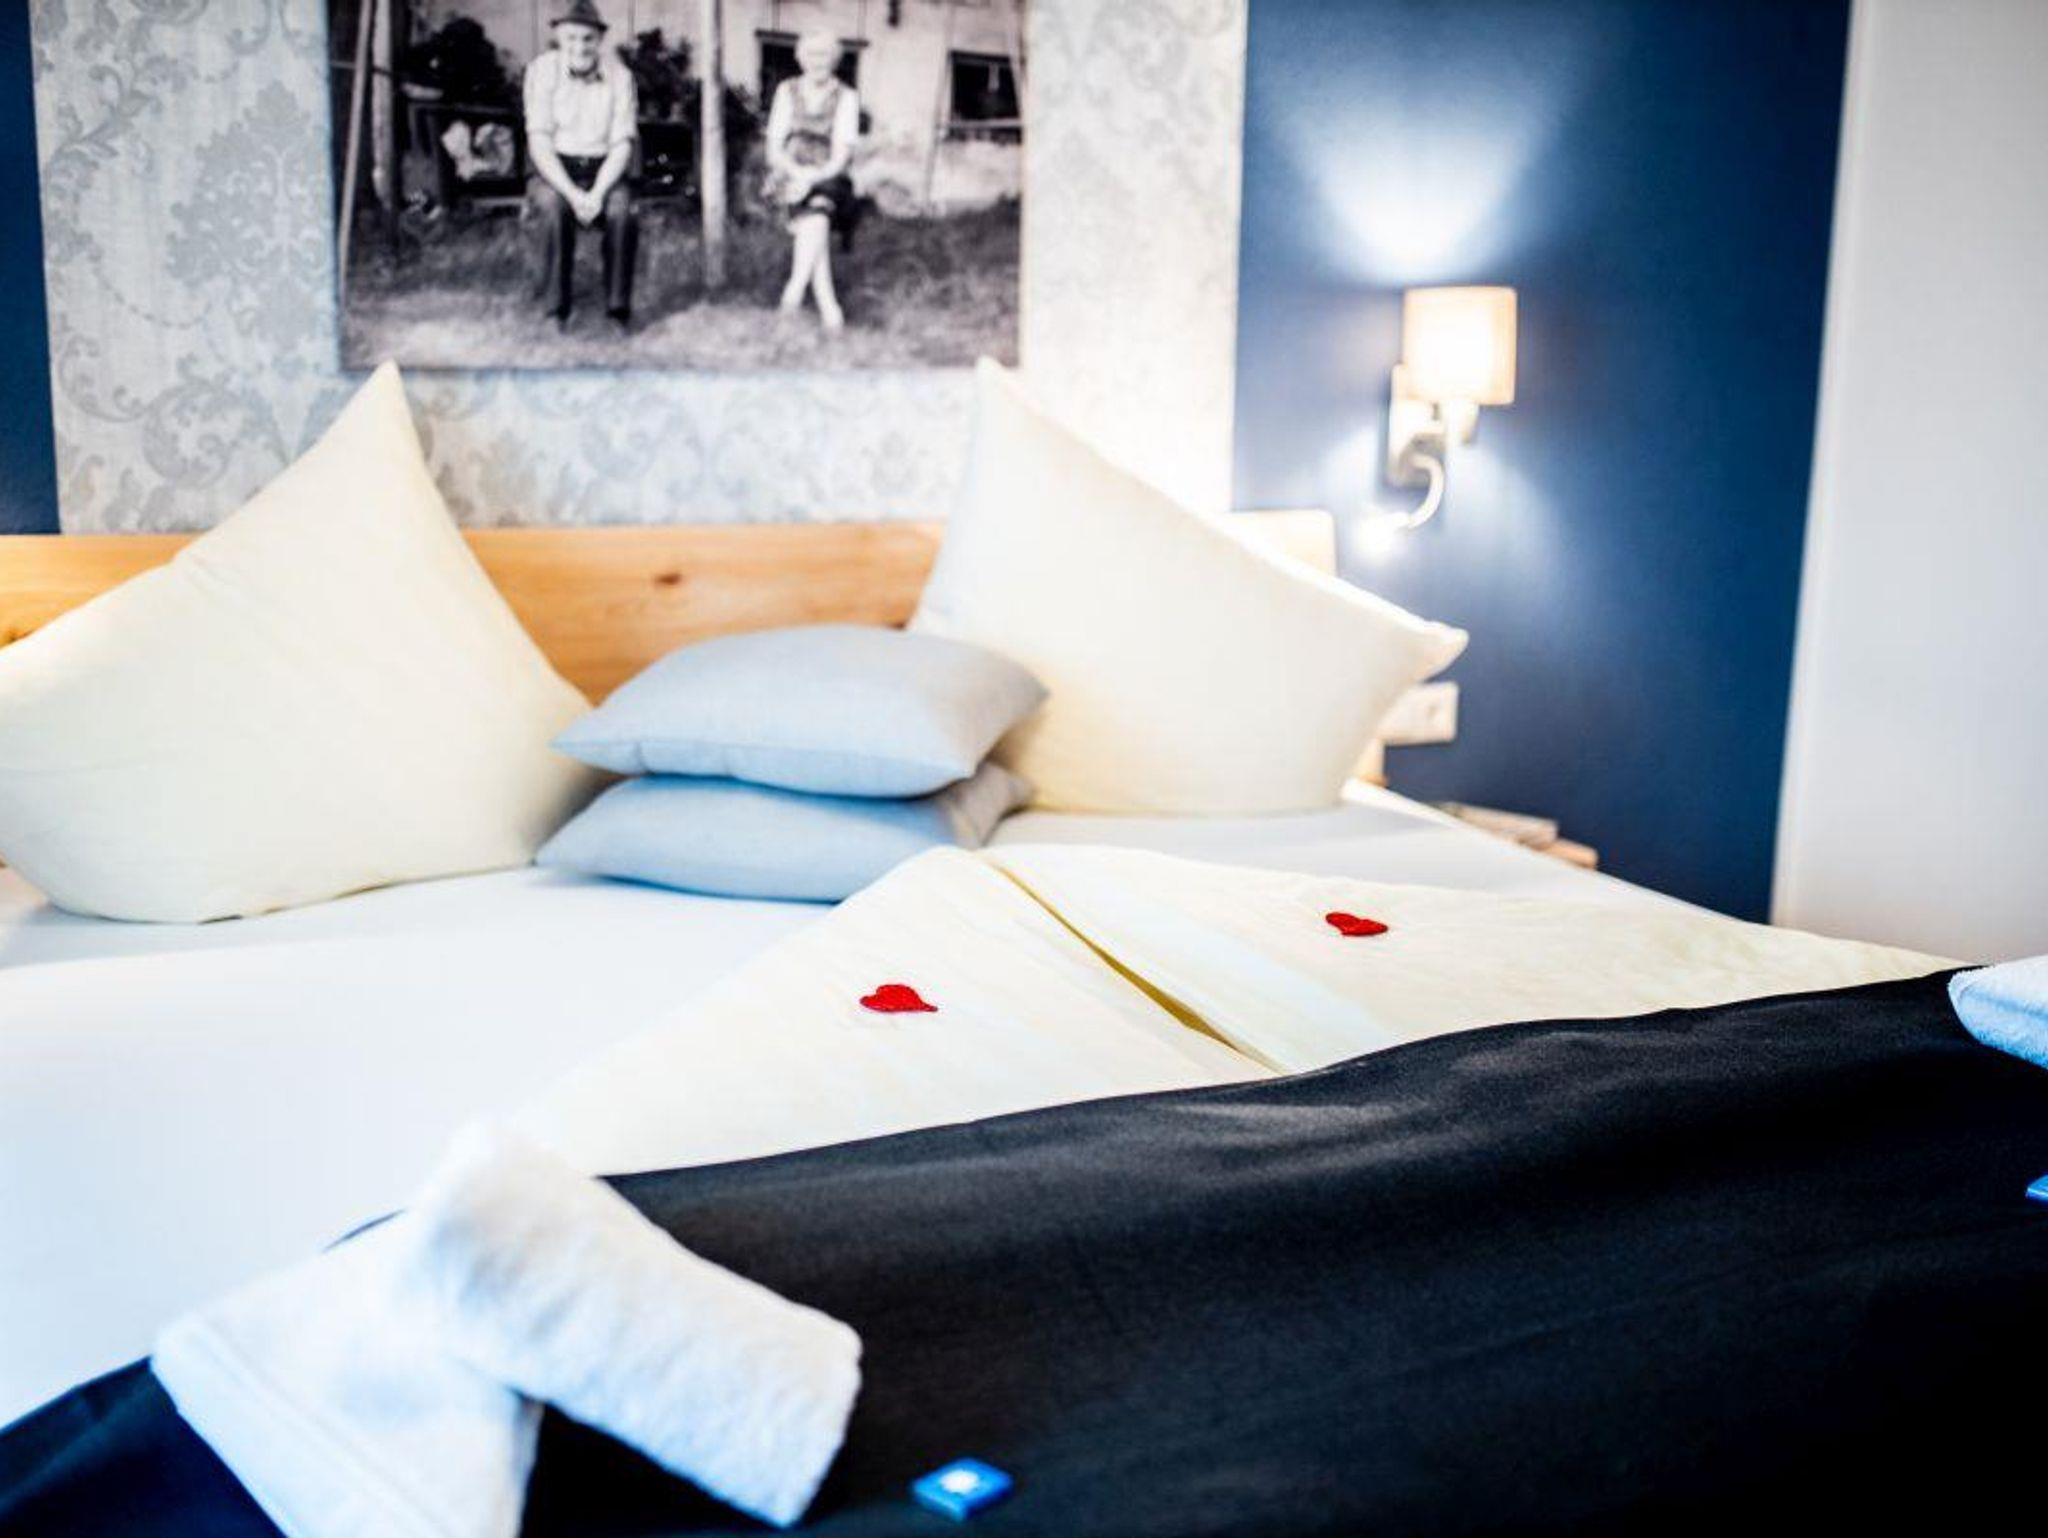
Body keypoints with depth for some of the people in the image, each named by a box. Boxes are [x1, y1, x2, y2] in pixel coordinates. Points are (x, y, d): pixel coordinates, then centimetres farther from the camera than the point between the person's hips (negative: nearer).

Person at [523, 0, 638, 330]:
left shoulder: (619, 74, -1)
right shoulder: (543, 70, -4)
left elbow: (622, 145, -4)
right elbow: (539, 143, -9)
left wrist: (597, 194, -20)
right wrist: (573, 194, -23)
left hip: (603, 172, 1)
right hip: (553, 172, -1)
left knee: (623, 210, -30)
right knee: (554, 206, -33)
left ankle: (618, 309, -19)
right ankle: (557, 309, -23)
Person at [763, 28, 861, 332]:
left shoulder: (846, 97, 1)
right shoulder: (787, 91, 7)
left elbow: (840, 156, -6)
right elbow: (774, 149, 2)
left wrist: (813, 177, -23)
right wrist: (799, 172, -17)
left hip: (828, 180, -1)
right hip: (791, 177, 1)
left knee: (818, 205, -34)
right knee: (813, 219, -28)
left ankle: (795, 288, -36)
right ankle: (827, 303, -33)